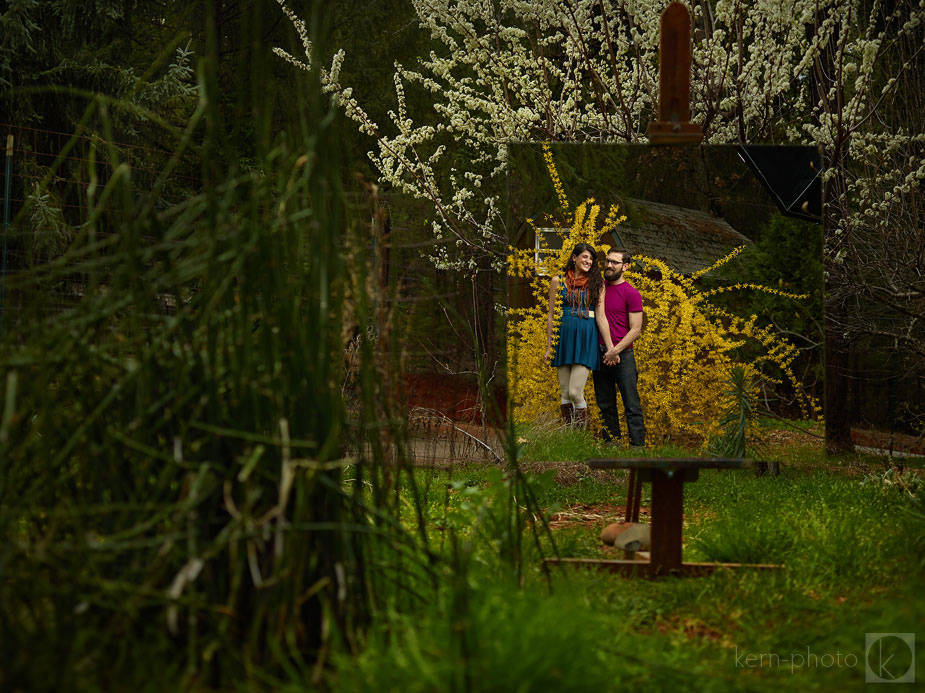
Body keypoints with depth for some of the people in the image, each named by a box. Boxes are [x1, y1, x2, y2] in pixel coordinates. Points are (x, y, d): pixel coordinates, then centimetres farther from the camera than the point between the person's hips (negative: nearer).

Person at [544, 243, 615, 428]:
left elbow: (601, 317, 1)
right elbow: (551, 316, 8)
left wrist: (610, 347, -5)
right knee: (565, 394, 3)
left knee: (575, 393, -12)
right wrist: (549, 347, 8)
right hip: (564, 337, 2)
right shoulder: (558, 281, 6)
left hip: (586, 339, -2)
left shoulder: (596, 284, 4)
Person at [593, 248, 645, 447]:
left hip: (622, 355, -5)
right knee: (605, 405, 9)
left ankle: (638, 446, -5)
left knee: (632, 405, -5)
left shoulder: (631, 294, -5)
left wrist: (615, 351, -16)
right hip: (600, 354, 5)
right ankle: (611, 443, 15)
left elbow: (635, 330, -7)